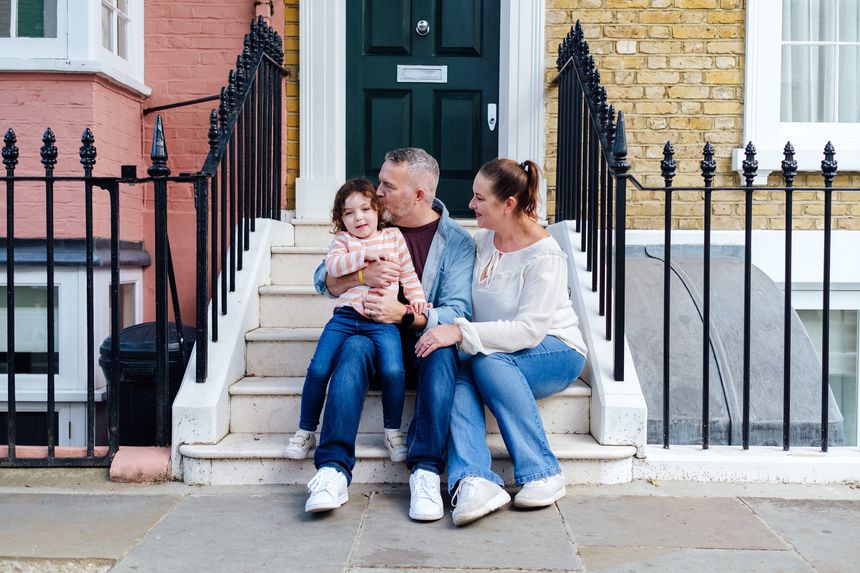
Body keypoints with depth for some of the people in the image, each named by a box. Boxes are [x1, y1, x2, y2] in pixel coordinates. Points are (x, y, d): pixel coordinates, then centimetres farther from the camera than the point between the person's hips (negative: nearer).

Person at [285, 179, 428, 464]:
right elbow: (332, 265, -9)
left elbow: (408, 272, 19)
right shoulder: (342, 239, 10)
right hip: (345, 316, 1)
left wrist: (417, 298, 7)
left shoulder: (393, 236, 15)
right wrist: (365, 254, -15)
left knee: (393, 371, -21)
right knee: (318, 369, -9)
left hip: (382, 320, 0)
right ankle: (305, 431, 12)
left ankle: (393, 432, 2)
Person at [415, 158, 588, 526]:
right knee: (455, 375, -27)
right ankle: (475, 481, -44)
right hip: (495, 352, 5)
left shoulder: (544, 255, -16)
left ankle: (543, 474, -27)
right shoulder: (483, 240, 6)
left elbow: (529, 330, -25)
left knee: (488, 361, -35)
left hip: (554, 351, -5)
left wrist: (460, 332, -31)